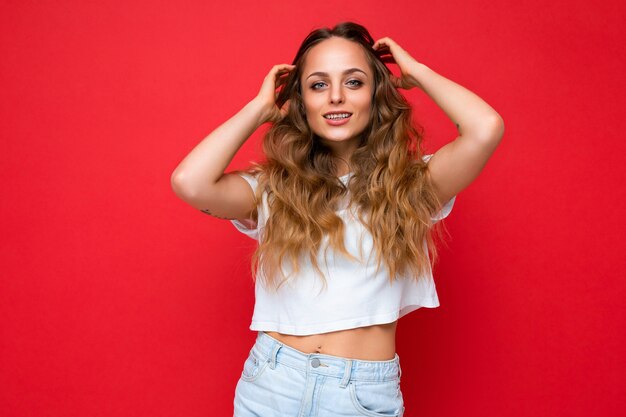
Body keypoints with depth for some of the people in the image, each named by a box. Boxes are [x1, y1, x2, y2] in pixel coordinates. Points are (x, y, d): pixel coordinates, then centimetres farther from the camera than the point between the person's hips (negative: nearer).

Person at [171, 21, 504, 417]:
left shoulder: (408, 185, -2)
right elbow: (189, 182, -17)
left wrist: (416, 72, -1)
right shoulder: (274, 188, 0)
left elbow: (487, 128, -17)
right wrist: (261, 108, -3)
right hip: (273, 383, 1)